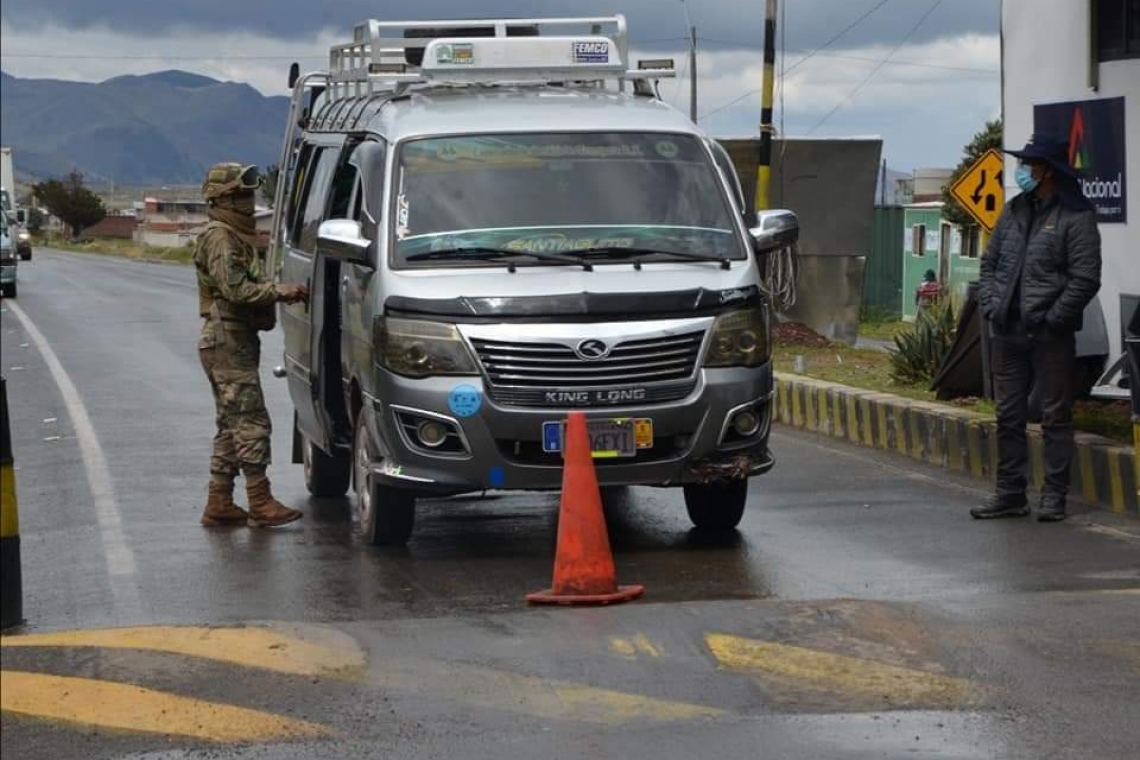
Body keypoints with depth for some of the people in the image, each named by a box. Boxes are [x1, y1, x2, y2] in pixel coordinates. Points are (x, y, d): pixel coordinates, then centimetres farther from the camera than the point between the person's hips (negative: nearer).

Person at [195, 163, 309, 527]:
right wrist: (279, 291, -23)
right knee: (251, 422, -12)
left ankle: (219, 504, 13)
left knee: (231, 425, 11)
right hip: (227, 342, -11)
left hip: (236, 343, 11)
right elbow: (234, 288, -22)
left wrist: (281, 292, 9)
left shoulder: (238, 237, 20)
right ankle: (260, 504, -12)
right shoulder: (219, 238, -12)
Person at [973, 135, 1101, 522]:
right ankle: (1010, 493, 19)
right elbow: (990, 262, 18)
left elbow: (1085, 279, -13)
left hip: (1050, 336, -7)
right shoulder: (1014, 211, 12)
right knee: (1008, 416, 11)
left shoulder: (1075, 217, -9)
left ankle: (1054, 497, 6)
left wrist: (1053, 319, -15)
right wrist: (990, 305, 5)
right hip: (1008, 332, 7)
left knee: (1055, 417, 0)